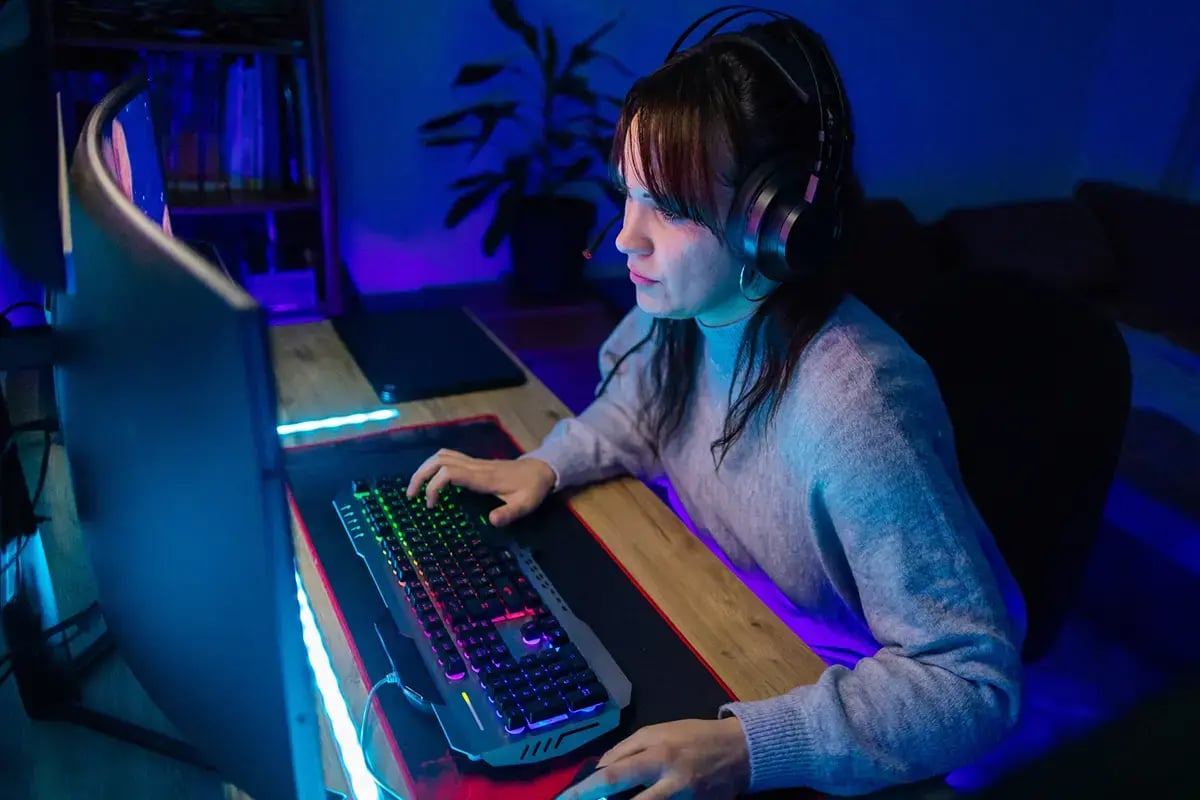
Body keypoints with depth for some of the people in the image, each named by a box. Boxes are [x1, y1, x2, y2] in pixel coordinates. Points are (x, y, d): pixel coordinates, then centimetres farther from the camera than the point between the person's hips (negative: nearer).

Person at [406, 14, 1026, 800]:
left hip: (832, 710, -6)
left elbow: (976, 681, -29)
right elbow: (638, 411, 10)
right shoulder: (677, 314, -12)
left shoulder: (853, 415, -35)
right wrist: (546, 466, -8)